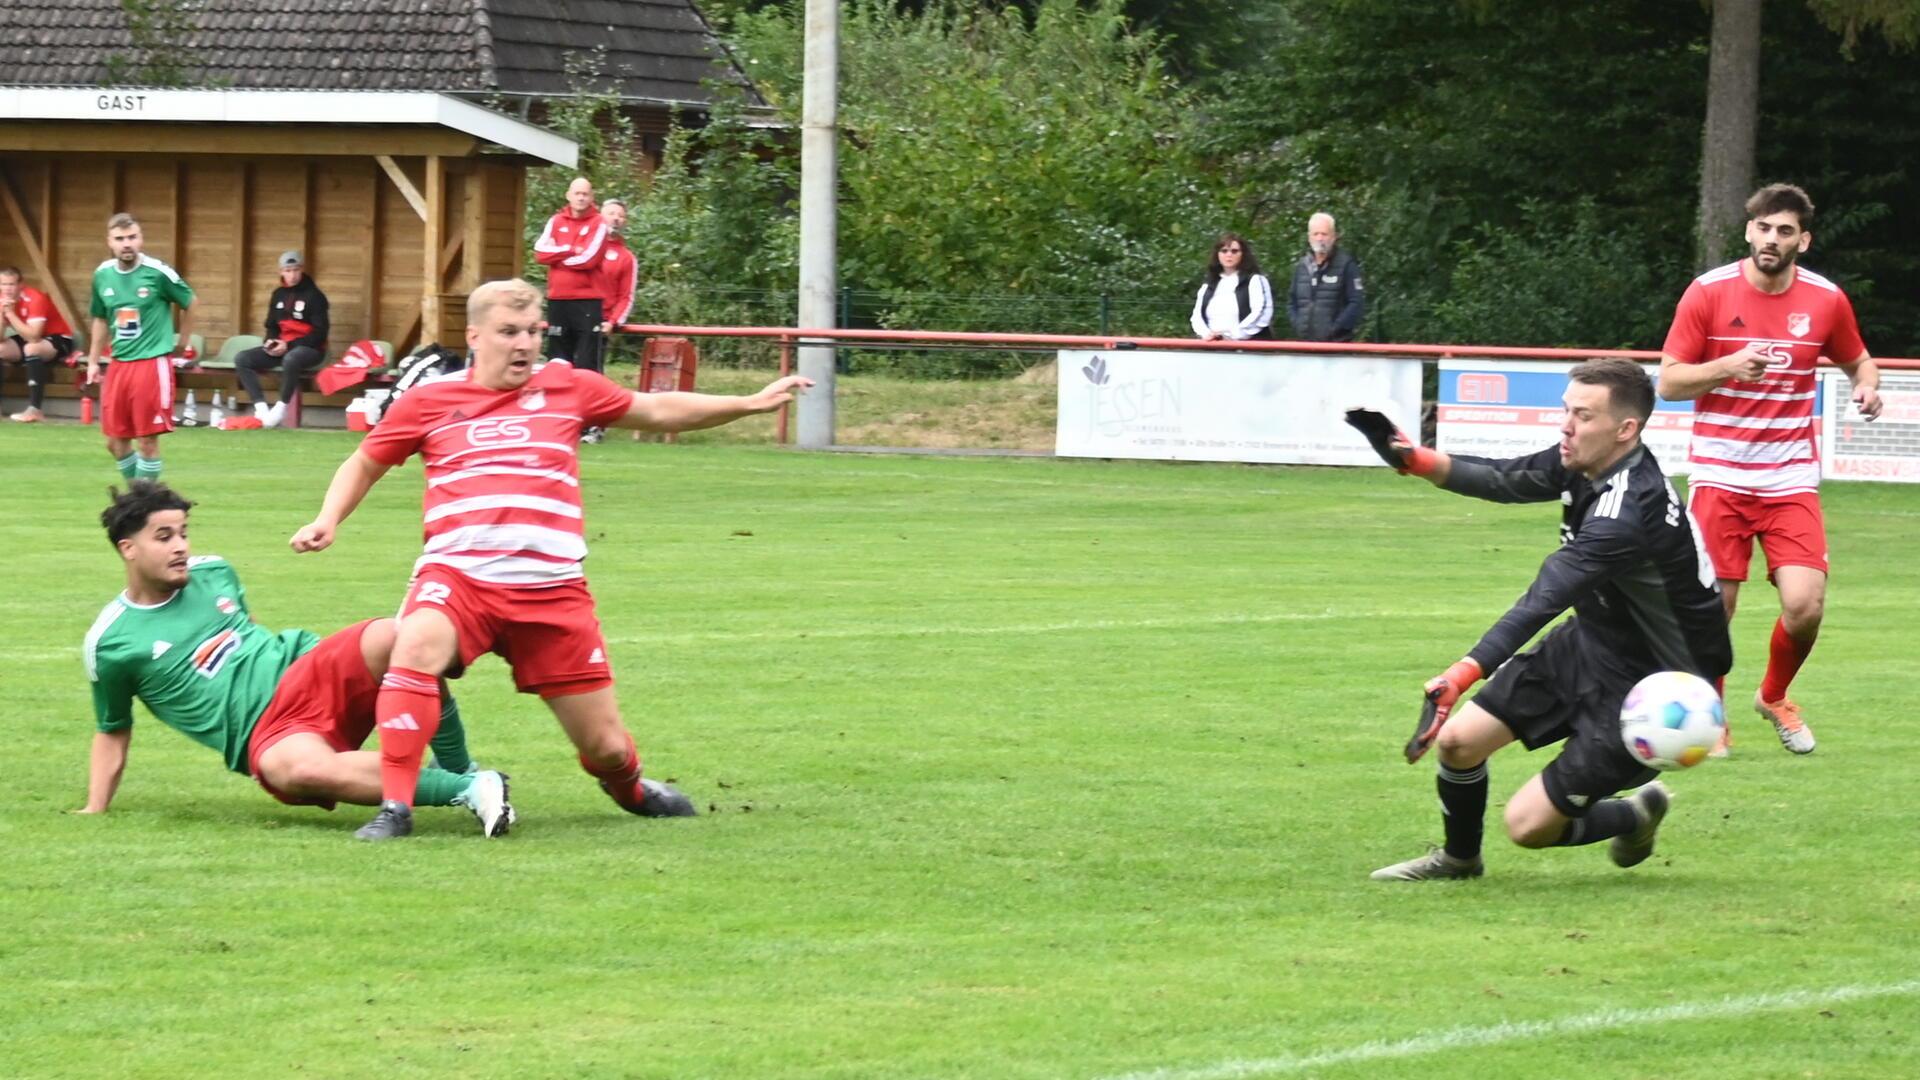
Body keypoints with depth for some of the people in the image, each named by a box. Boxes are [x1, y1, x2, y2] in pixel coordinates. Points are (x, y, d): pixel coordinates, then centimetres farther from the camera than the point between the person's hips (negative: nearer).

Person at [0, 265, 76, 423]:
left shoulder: (35, 299, -26)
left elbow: (33, 337, -35)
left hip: (59, 339, -7)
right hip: (28, 338, 7)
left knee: (32, 348, -37)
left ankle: (34, 409, -38)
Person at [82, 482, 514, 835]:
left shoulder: (214, 572, 16)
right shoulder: (109, 644, 4)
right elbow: (112, 733, 15)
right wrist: (94, 810, 10)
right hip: (266, 733, -5)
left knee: (392, 639, -28)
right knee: (305, 770, -42)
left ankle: (458, 769, -12)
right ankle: (468, 790, -36)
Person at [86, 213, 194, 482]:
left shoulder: (158, 272, -10)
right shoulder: (103, 275, 4)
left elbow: (189, 304, 6)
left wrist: (180, 341, 11)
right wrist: (93, 361, 16)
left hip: (152, 362, -5)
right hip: (119, 365, 5)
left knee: (147, 440, -3)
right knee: (115, 442, 7)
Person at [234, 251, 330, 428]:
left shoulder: (314, 296, -8)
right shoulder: (278, 295, 11)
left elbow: (320, 333, -13)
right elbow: (272, 326, 20)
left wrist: (288, 346, -19)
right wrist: (270, 342, -5)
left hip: (309, 348, -7)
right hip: (281, 348, 7)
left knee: (291, 359, -42)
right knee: (242, 360, -11)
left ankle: (280, 408, -31)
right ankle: (261, 408, -21)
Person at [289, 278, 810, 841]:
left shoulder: (568, 388, 10)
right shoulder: (429, 400, 7)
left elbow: (659, 411, 23)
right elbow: (365, 463, 22)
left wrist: (751, 403, 20)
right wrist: (327, 521, 6)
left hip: (551, 591, 2)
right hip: (458, 576, -2)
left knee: (606, 745, 4)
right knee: (417, 647, -36)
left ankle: (630, 789, 43)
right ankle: (395, 807, -30)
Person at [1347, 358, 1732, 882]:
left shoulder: (1628, 513, -35)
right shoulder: (1583, 463, -8)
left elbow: (1543, 602, -45)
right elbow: (1504, 480, 9)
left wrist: (1460, 677, -53)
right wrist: (1411, 459, -6)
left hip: (1646, 688, -8)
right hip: (1589, 643, 8)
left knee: (1528, 824, -6)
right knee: (1459, 737, 4)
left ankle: (1635, 816, 23)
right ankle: (1458, 857, 32)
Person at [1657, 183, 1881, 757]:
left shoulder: (1826, 300, 2)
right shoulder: (1709, 292, -4)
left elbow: (1857, 361, 20)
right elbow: (1669, 381, -2)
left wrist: (1867, 387, -4)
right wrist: (1728, 367, -20)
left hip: (1791, 479, 1)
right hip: (1719, 476, -1)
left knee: (1805, 604, -12)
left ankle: (1774, 697, 19)